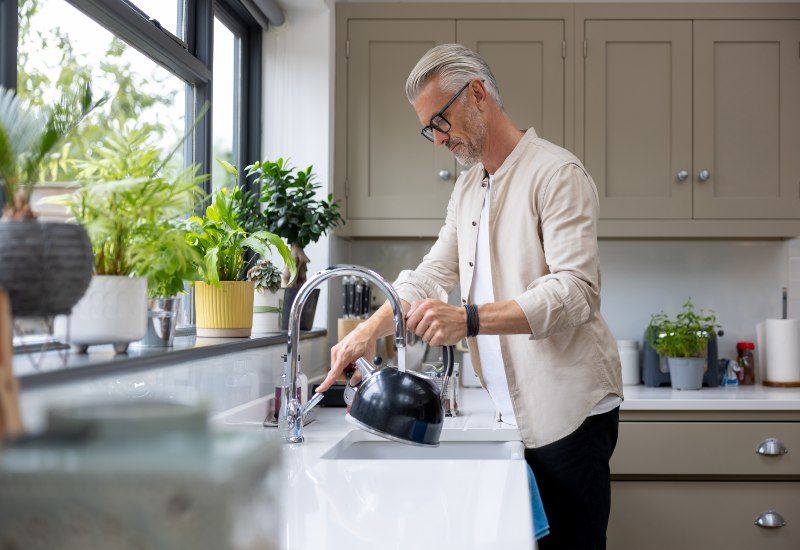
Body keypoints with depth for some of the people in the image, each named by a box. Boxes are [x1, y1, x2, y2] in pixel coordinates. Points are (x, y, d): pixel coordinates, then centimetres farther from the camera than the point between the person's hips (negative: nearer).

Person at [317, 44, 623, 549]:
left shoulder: (557, 174, -11)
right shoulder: (468, 190, 17)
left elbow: (576, 291, -21)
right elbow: (431, 276, 17)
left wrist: (470, 319, -31)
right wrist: (372, 328, 0)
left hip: (568, 410, -7)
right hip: (517, 413, 7)